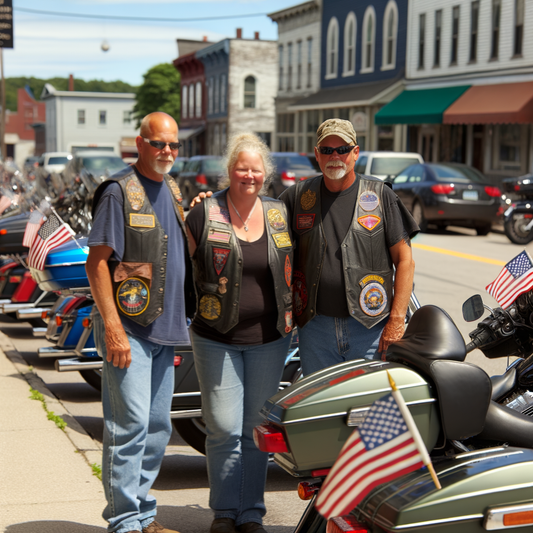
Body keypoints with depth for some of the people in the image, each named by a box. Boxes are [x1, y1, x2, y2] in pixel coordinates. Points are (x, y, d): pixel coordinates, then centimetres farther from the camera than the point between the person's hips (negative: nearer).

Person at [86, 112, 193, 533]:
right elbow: (96, 262, -14)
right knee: (130, 424, -8)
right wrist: (112, 328, -19)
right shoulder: (119, 191, -9)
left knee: (158, 427, 12)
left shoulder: (173, 190, 16)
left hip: (165, 326, 8)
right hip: (128, 327, -8)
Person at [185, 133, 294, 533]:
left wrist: (295, 317, 11)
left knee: (258, 429, 9)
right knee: (224, 428, -1)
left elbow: (293, 269, 15)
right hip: (216, 338, -3)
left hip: (269, 338, 3)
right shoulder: (204, 215, -5)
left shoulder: (281, 214, 5)